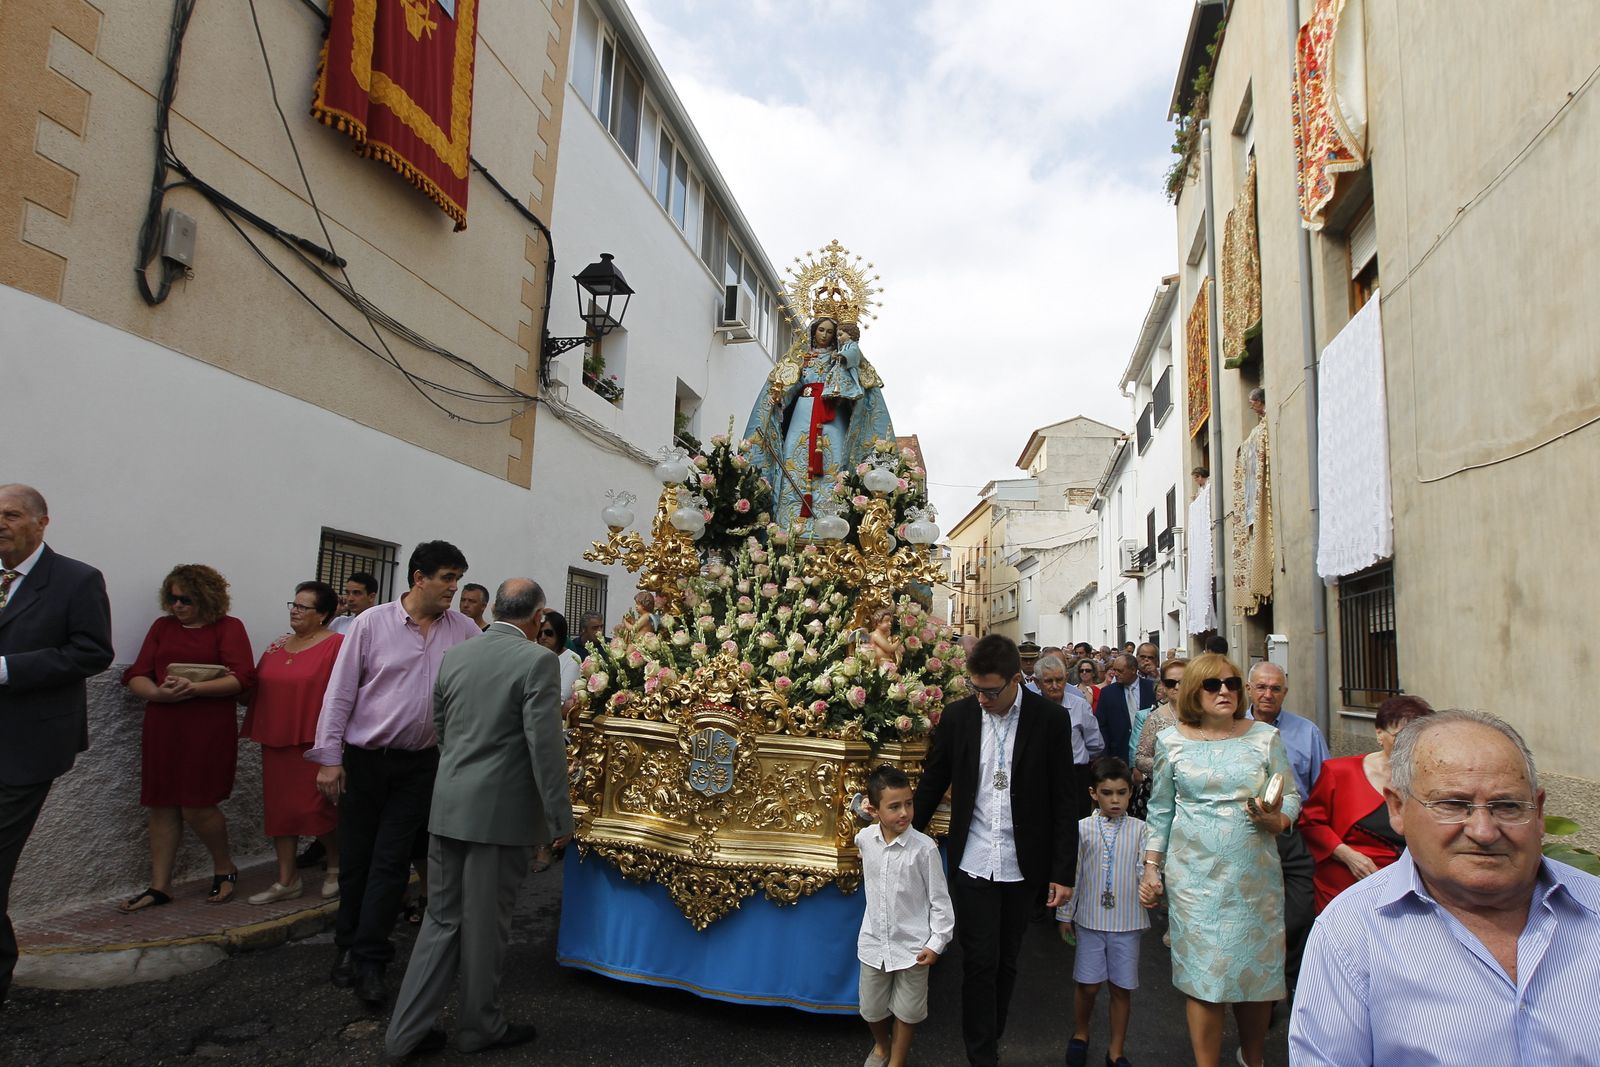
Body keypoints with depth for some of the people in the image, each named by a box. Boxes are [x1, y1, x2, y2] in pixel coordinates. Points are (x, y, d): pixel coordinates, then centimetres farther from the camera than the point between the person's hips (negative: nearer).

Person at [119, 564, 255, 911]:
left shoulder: (228, 627, 1)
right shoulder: (162, 626, 14)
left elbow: (241, 677, -10)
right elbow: (135, 676, 8)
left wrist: (194, 688, -22)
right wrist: (159, 693, -13)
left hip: (209, 729, -4)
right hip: (162, 727, 5)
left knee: (197, 807, -4)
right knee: (160, 806, 6)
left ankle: (225, 869, 19)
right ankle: (159, 886, 16)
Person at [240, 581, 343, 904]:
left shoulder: (336, 645, -9)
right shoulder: (278, 646, 12)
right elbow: (257, 689, 14)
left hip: (314, 741, -7)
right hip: (276, 740, 7)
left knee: (315, 807, -2)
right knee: (279, 807, 9)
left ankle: (336, 868, 21)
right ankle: (287, 880, 20)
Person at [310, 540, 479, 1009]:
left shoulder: (464, 630, 0)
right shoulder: (372, 623, -7)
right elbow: (340, 692, -4)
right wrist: (329, 758, -6)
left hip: (419, 763, 1)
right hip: (364, 758, -1)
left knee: (391, 862, 3)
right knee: (355, 857, 11)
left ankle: (368, 960, 13)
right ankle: (347, 946, 31)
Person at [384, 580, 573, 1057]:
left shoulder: (454, 655, 5)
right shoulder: (538, 660, -15)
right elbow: (545, 745, -18)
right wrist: (560, 817, -10)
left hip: (448, 806, 6)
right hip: (501, 811, -6)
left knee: (441, 918, 18)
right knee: (485, 925, 10)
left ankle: (407, 1028, 23)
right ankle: (478, 1026, 27)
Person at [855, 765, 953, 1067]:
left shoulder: (924, 847, -20)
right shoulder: (864, 839, -10)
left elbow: (939, 898, -12)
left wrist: (937, 942, -11)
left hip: (912, 945, -3)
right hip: (874, 940, 3)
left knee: (906, 1010, 14)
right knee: (872, 1008, 19)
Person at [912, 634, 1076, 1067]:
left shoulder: (1052, 718, -8)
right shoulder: (957, 716, -4)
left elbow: (1063, 801, -5)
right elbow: (931, 786, 5)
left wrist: (1064, 872, -6)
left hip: (1024, 865, 0)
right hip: (972, 863, 0)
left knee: (1006, 961, 15)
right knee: (979, 962, 2)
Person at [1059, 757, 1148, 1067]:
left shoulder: (1139, 829, -3)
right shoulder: (1083, 829, -4)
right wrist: (1065, 914, 5)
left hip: (1127, 922, 0)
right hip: (1091, 920, 0)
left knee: (1122, 987, 9)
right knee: (1088, 984, 7)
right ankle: (1080, 1035, 34)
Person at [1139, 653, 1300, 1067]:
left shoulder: (1265, 736, 2)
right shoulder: (1171, 740, 2)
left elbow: (1292, 796, 6)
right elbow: (1161, 809, 8)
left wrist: (1275, 820, -16)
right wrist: (1151, 867, 7)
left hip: (1255, 874, 1)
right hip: (1194, 874, -1)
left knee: (1259, 971, 9)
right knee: (1203, 975, 0)